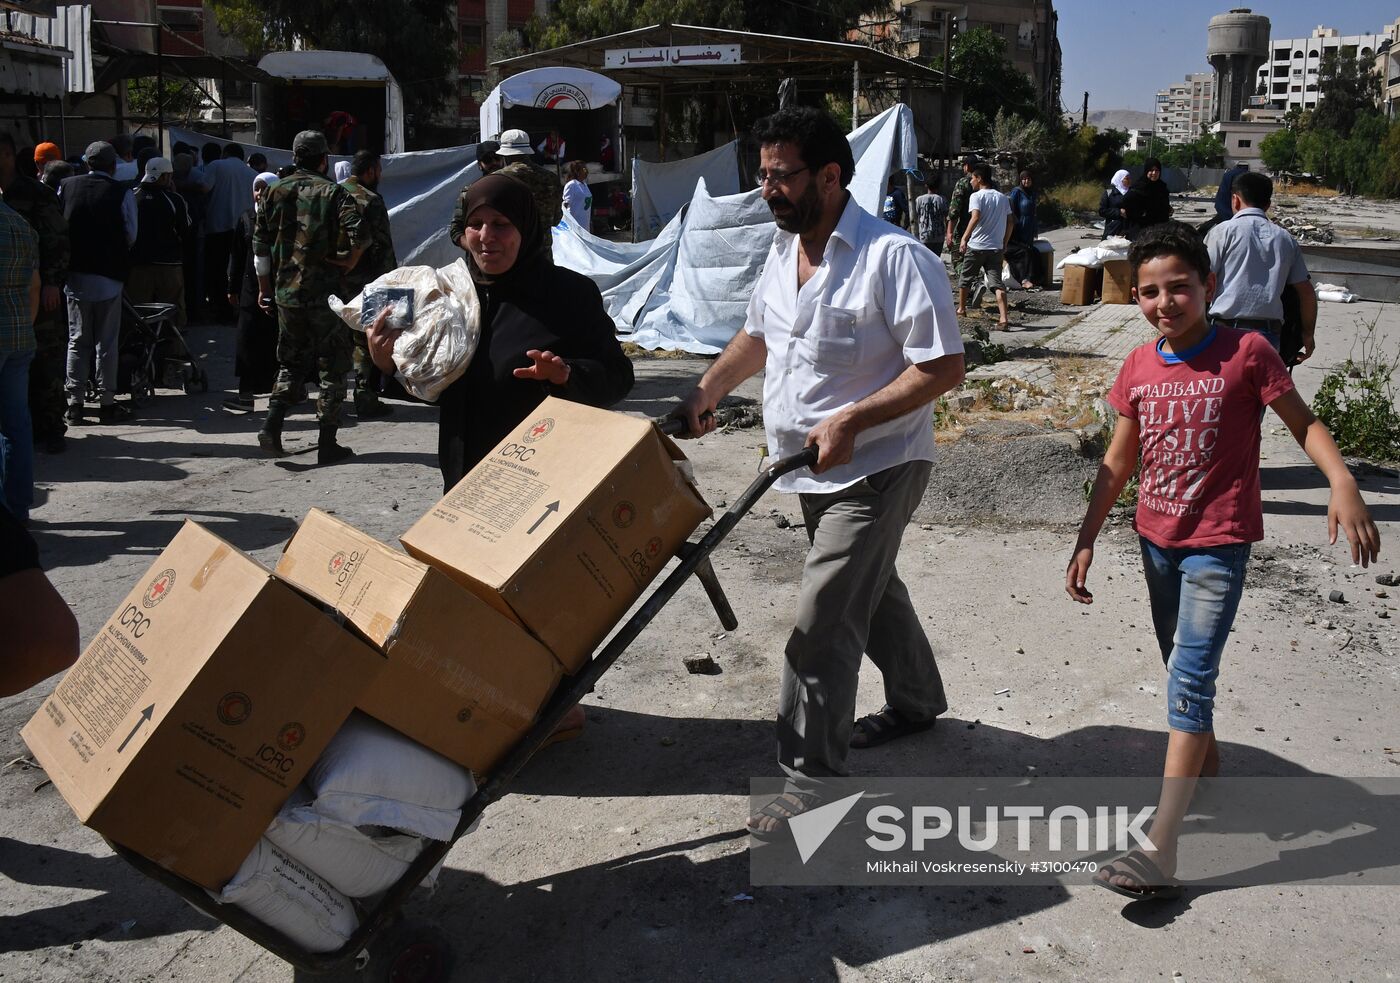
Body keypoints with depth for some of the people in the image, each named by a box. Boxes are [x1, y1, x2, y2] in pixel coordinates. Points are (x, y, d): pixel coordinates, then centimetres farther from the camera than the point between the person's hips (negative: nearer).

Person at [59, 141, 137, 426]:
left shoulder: (66, 187, -1)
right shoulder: (122, 194, -9)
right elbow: (131, 236, -3)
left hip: (74, 274, 3)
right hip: (108, 276, -3)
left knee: (77, 341, 10)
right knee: (107, 342, 5)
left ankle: (74, 405, 11)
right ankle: (107, 403, 9)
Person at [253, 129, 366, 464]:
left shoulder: (277, 191, 6)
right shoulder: (333, 192, -6)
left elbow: (260, 243, 8)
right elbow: (358, 234, -19)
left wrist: (264, 287, 16)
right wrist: (349, 261, 0)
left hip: (286, 292, 4)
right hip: (324, 292, -4)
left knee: (290, 362, 18)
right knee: (333, 366, 5)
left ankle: (272, 424, 0)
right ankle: (327, 443, 5)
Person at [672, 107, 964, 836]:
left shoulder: (894, 257, -21)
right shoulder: (783, 250, 6)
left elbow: (943, 366, -23)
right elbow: (759, 333, 21)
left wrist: (851, 419, -29)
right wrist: (707, 392, 11)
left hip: (874, 468, -9)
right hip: (813, 469, 9)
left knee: (820, 624, -10)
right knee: (871, 589, 25)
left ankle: (812, 781, 2)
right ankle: (915, 701, 48)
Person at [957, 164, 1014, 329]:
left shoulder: (977, 196, -6)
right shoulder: (1003, 198, 12)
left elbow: (976, 217, -21)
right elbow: (1011, 222, 14)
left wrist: (964, 238, -21)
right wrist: (1005, 243, 21)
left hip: (976, 246, -4)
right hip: (996, 247, 4)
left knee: (965, 278, 18)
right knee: (997, 282, -3)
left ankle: (961, 309, 33)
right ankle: (1003, 318, -19)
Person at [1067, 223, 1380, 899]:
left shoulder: (1247, 353, -11)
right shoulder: (1138, 368, 1)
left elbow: (1303, 424, -7)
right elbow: (1119, 461, 8)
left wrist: (1341, 481, -26)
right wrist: (1086, 541, 6)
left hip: (1218, 545, -5)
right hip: (1157, 539, 5)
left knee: (1190, 680, -13)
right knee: (1185, 671, 20)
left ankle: (1160, 849, -14)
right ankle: (1204, 767, 45)